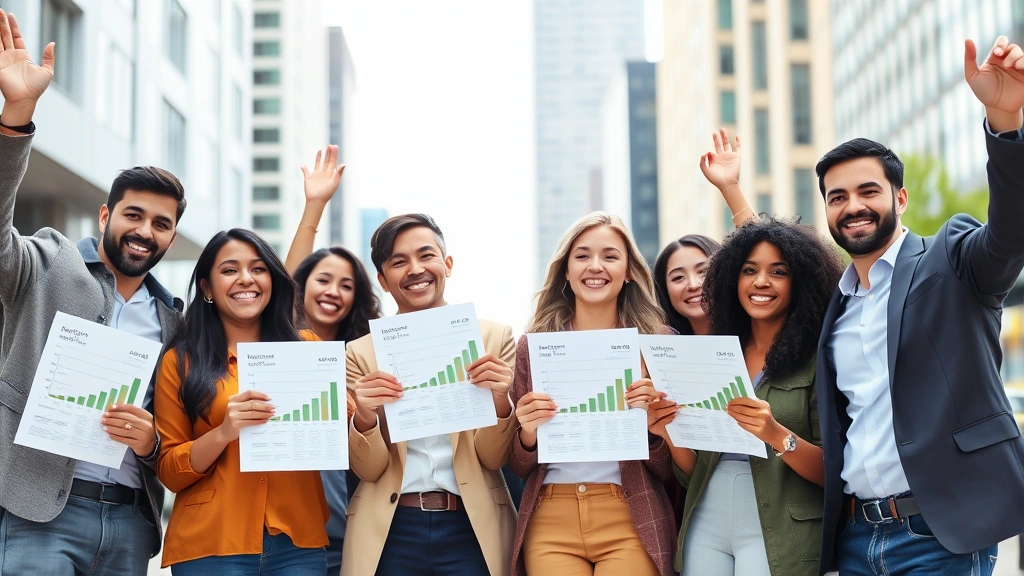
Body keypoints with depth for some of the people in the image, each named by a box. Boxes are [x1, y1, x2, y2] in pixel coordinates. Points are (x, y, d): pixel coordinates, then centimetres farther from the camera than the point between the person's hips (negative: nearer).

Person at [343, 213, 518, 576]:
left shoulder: (495, 339, 1)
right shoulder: (361, 353, 3)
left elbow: (495, 458, 0)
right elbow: (369, 470, 0)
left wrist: (499, 402, -19)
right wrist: (364, 418, -19)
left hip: (472, 529, 0)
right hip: (390, 533, 0)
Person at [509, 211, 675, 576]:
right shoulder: (533, 346, 4)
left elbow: (669, 470, 3)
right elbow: (518, 468, 10)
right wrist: (528, 435, -11)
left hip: (631, 522, -1)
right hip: (550, 522, 1)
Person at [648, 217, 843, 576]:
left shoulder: (817, 360, -5)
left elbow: (833, 472, -8)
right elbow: (693, 473, 12)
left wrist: (777, 435, -24)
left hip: (778, 535, -4)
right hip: (706, 527, 5)